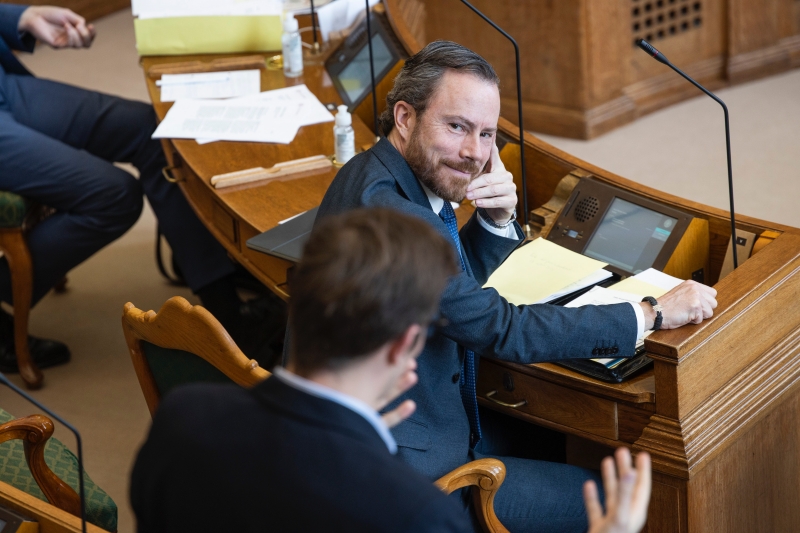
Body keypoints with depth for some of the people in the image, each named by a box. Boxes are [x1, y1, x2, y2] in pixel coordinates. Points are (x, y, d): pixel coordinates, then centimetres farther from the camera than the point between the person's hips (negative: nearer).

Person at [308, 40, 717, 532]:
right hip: (399, 467, -10)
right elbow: (505, 330, -27)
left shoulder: (378, 175, 3)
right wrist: (653, 313, -21)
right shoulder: (386, 211, -28)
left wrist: (498, 218, -5)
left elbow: (467, 285, 16)